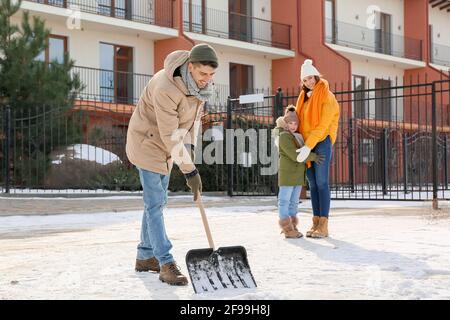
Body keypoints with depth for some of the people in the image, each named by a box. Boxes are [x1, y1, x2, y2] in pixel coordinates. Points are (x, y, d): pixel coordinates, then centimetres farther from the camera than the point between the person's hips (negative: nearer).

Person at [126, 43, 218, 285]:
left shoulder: (199, 81, -9)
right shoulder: (166, 88, -34)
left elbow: (195, 113, 8)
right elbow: (171, 136, -30)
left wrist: (190, 147, -1)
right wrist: (190, 171, -26)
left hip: (166, 145, 8)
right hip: (147, 141, -8)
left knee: (158, 201, 12)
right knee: (155, 203, -10)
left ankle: (145, 257, 23)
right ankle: (166, 265, -11)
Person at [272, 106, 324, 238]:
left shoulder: (296, 136, 16)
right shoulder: (284, 136, -12)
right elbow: (295, 155, -19)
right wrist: (313, 157, -16)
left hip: (297, 175, 9)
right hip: (287, 174, -9)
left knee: (294, 201, 10)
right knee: (285, 200, -2)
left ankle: (292, 227, 16)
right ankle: (287, 229, 1)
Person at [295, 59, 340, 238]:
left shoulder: (326, 96, -7)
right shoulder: (305, 97, 15)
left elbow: (323, 125, -14)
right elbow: (299, 119, 20)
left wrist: (308, 147, -20)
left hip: (322, 142, -7)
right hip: (307, 144, 7)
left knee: (322, 183, -9)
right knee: (312, 184, 5)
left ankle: (323, 226, -9)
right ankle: (316, 223, 7)